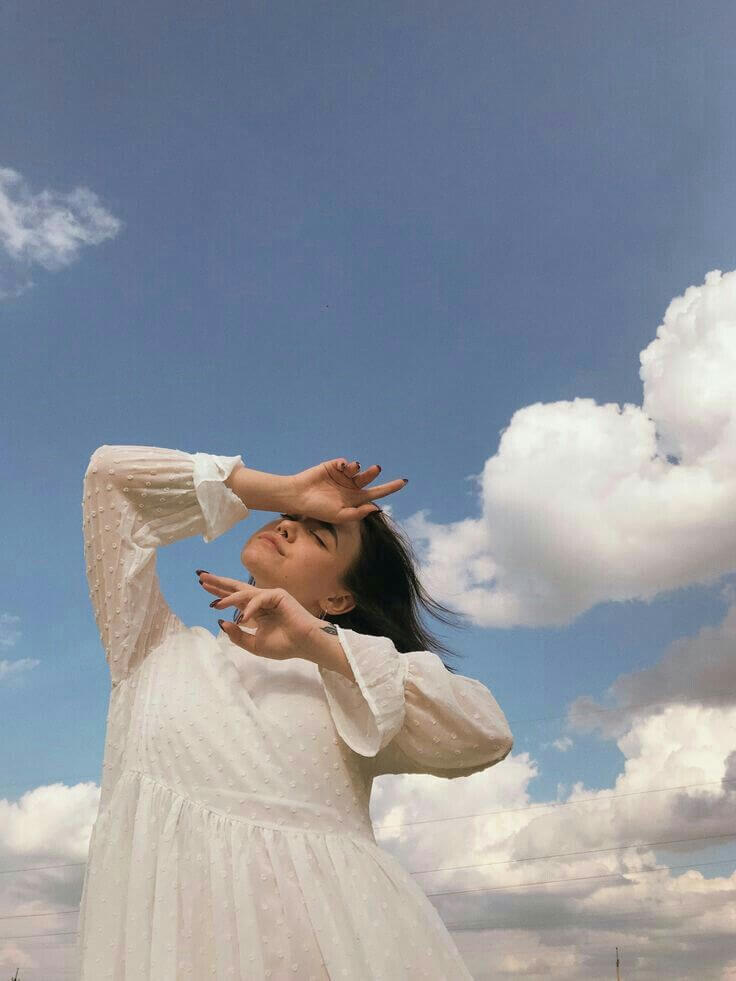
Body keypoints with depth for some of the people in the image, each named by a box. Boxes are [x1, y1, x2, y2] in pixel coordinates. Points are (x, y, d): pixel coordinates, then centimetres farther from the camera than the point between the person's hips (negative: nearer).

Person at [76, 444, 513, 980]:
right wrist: (288, 492, 17)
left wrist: (319, 644, -3)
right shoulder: (158, 648, 19)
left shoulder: (351, 685, 17)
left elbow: (486, 736, 1)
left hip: (346, 930, -1)